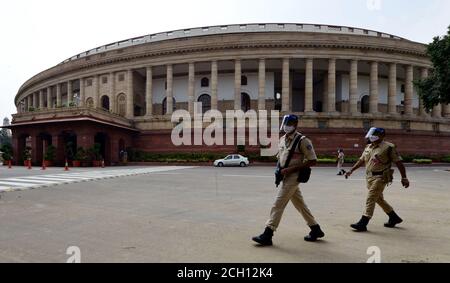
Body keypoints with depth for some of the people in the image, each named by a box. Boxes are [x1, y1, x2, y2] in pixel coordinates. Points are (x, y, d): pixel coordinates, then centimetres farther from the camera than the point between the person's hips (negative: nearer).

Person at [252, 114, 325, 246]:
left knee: (278, 204, -8)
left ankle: (267, 235, -2)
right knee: (300, 204, 17)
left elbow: (313, 161, -15)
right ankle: (316, 230, 31)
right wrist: (279, 170, 4)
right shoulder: (282, 139, 11)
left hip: (293, 176, -8)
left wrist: (291, 169, -20)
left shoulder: (302, 141, -13)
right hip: (286, 176, 8)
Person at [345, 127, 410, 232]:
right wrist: (351, 171, 18)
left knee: (370, 199, -10)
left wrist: (404, 178, -10)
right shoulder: (368, 147, 12)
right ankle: (394, 218, 37)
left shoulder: (388, 147, -9)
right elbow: (361, 160, 21)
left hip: (380, 178, -8)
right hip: (369, 177, 8)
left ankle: (363, 224, -6)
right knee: (379, 199, 18)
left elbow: (398, 162, -8)